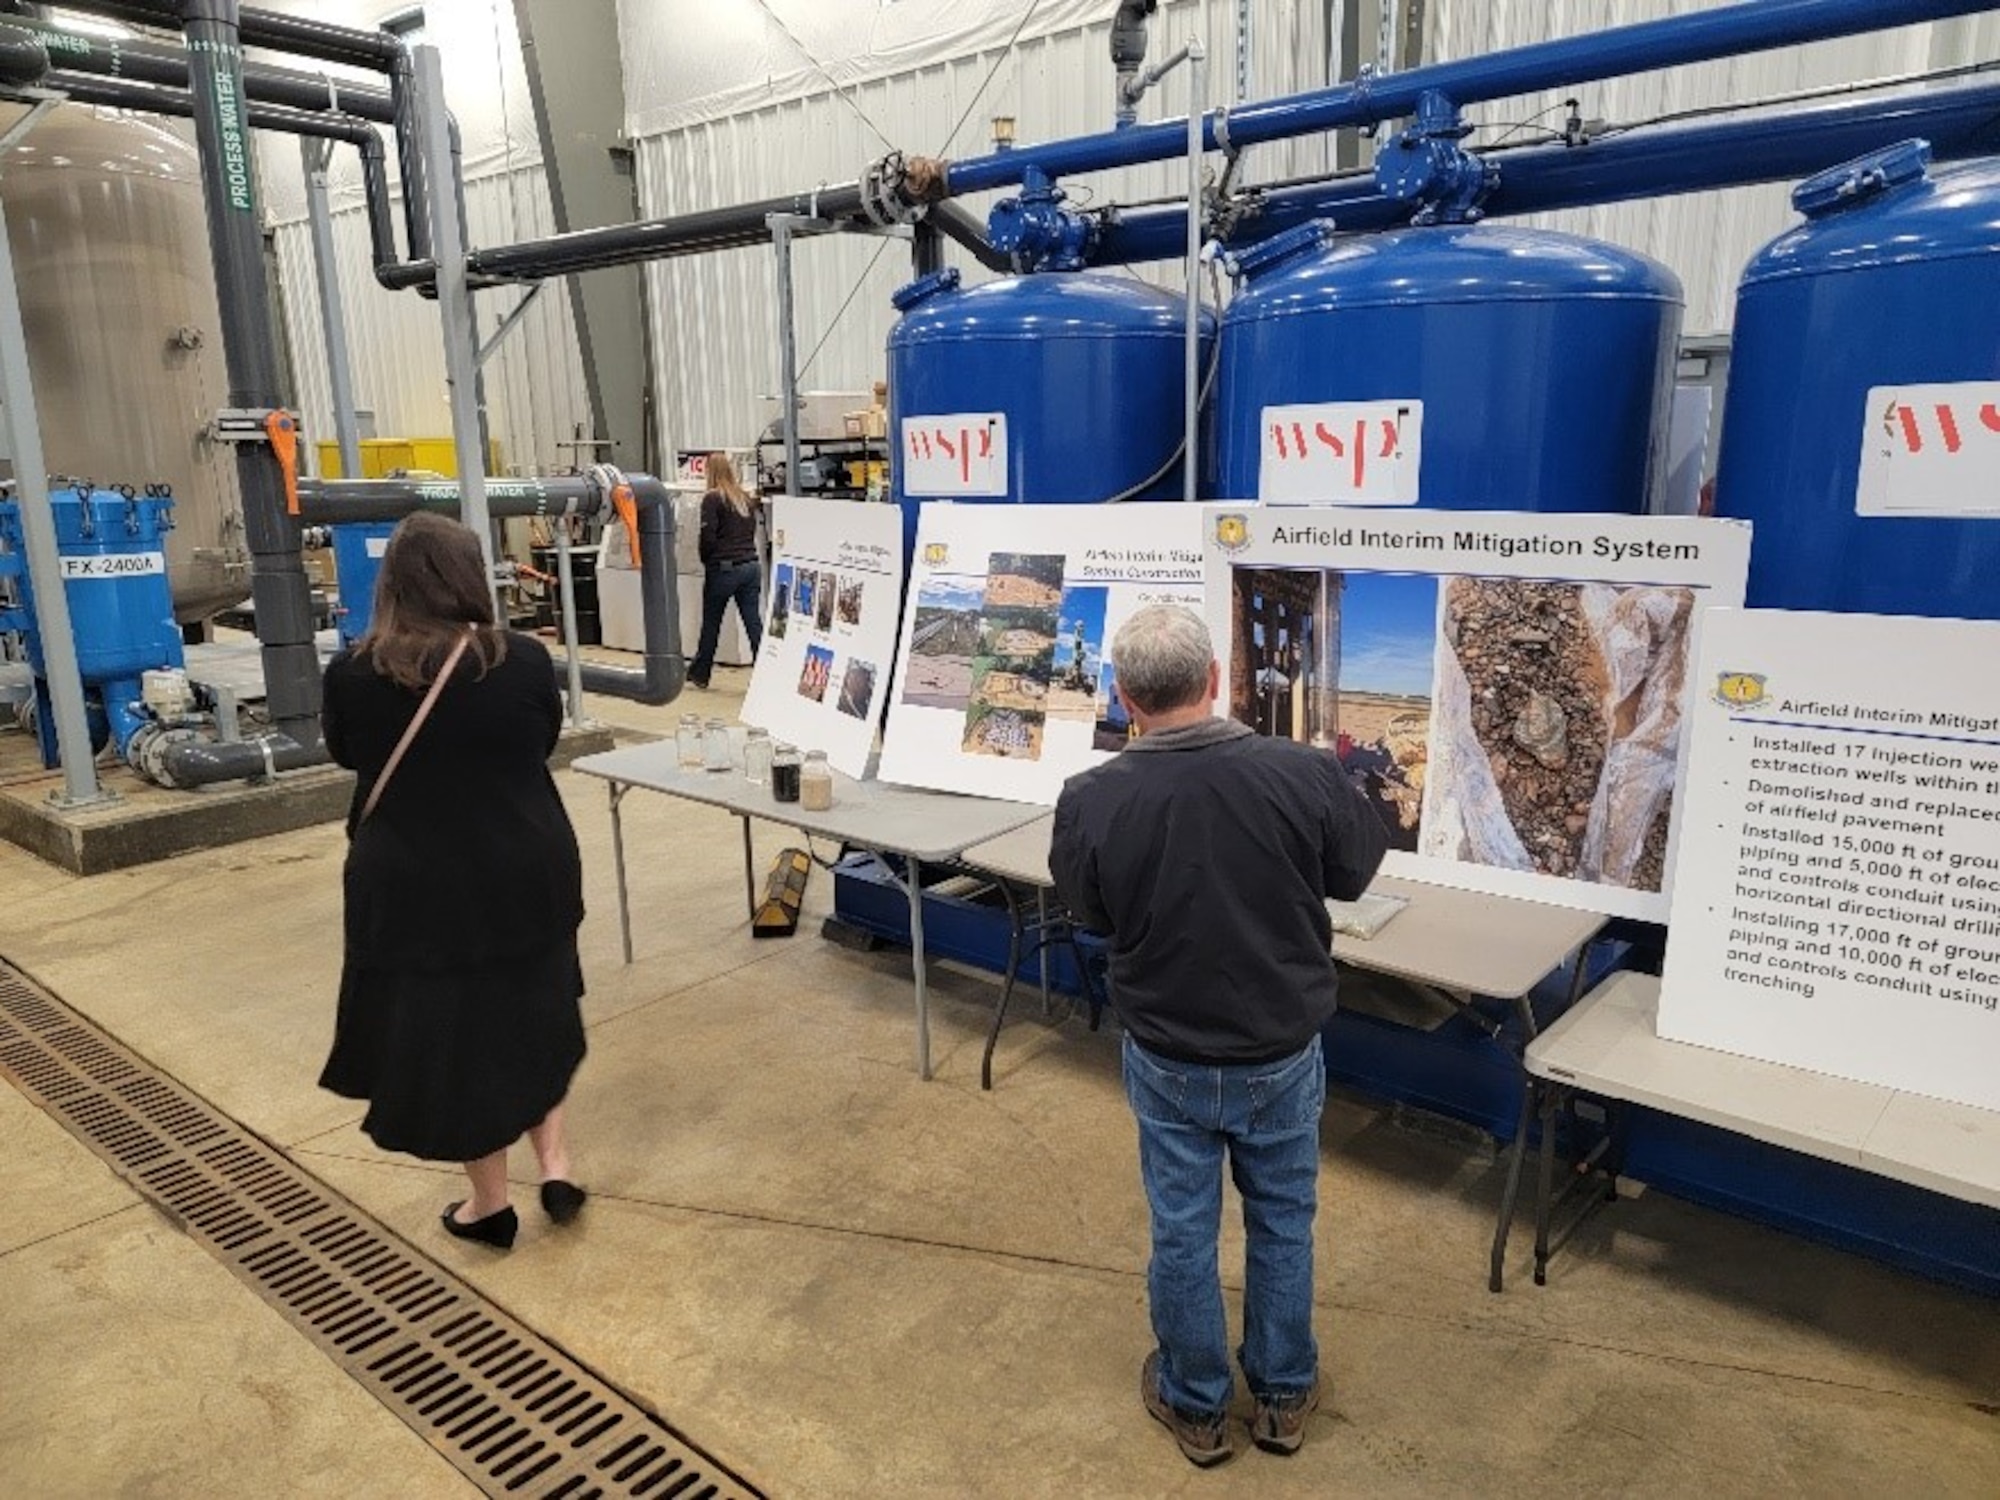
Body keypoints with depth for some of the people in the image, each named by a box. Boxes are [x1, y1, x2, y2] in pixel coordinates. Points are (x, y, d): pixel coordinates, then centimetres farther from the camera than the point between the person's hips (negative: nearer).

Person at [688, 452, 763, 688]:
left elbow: (708, 536, -10)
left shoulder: (713, 499, -8)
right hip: (751, 566, 5)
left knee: (711, 624, 10)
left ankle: (699, 673, 24)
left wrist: (706, 562, 6)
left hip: (724, 568, -5)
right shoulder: (746, 498, 10)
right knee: (754, 623, 2)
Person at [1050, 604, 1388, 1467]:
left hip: (1168, 1058, -1)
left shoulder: (1090, 800, -22)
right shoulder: (1305, 774, -21)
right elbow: (1355, 873, -1)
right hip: (1284, 1051, 1)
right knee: (1282, 1219, 22)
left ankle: (1196, 1405, 38)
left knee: (1182, 1227, 18)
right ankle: (1283, 1396, 40)